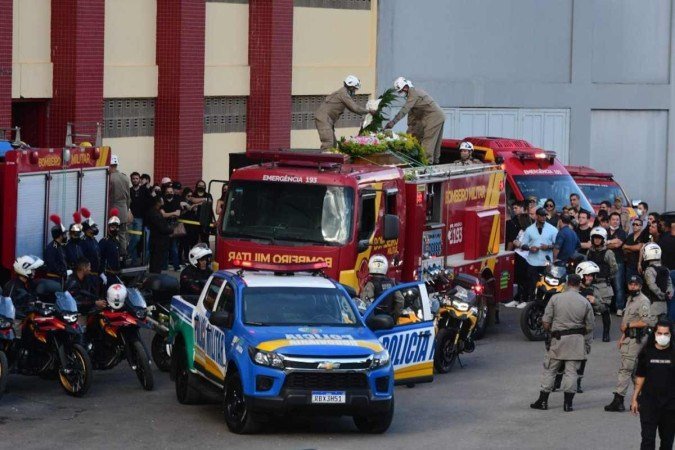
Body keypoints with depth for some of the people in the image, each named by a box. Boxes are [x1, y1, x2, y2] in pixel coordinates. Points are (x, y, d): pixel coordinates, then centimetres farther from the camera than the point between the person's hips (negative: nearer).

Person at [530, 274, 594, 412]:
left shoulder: (555, 298, -5)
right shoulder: (585, 303, -2)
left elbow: (546, 323, -4)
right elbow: (589, 327, 1)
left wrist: (551, 331, 15)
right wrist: (584, 337, 19)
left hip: (558, 339, 0)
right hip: (577, 340, 0)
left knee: (549, 370, 9)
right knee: (571, 371, 5)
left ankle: (543, 401, 11)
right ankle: (568, 403, 4)